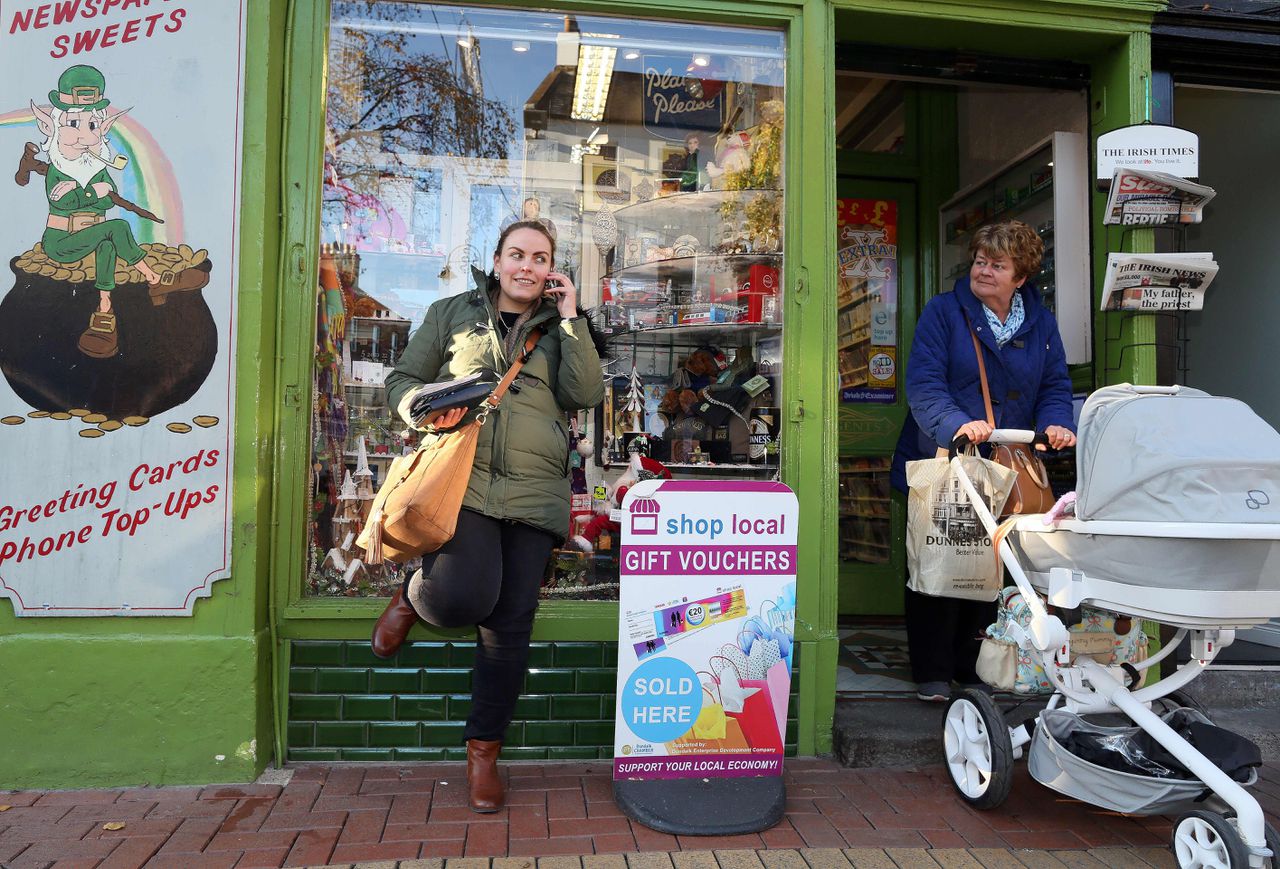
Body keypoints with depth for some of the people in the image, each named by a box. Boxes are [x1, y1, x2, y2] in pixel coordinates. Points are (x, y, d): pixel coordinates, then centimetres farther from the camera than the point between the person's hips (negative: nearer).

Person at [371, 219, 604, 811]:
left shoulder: (559, 329, 17)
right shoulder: (452, 313, 15)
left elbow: (586, 394, 1)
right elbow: (401, 380, 15)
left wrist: (569, 319, 0)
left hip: (532, 492, 2)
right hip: (460, 480, -1)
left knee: (510, 625, 1)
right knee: (464, 597, -24)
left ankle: (484, 749, 20)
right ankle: (413, 595, 14)